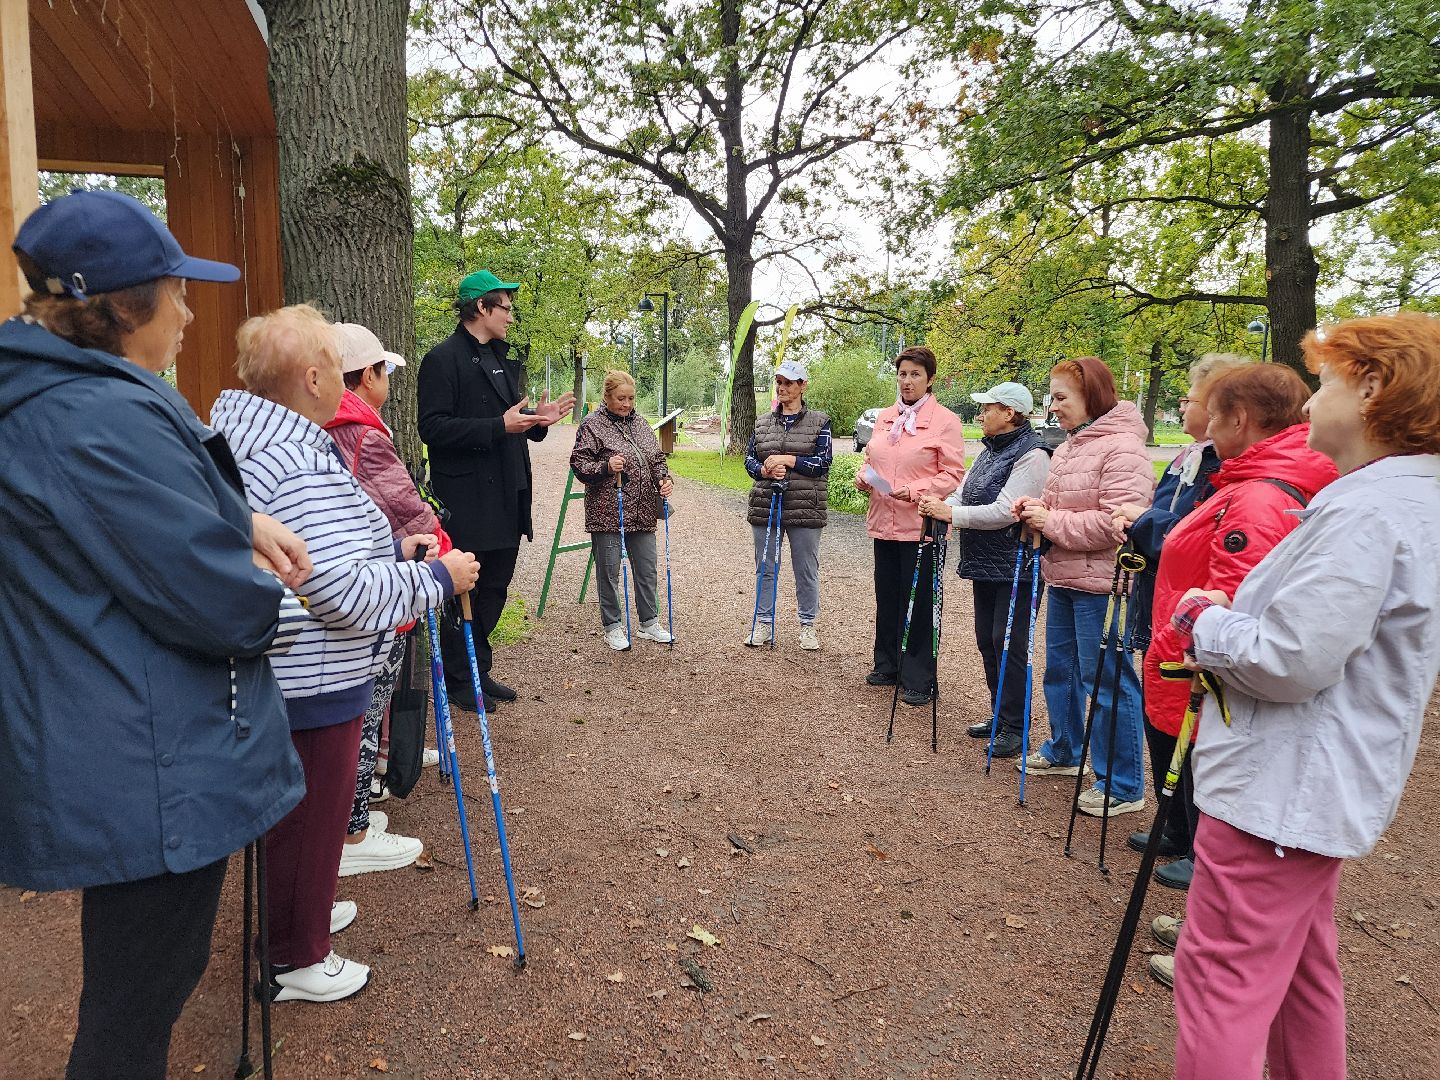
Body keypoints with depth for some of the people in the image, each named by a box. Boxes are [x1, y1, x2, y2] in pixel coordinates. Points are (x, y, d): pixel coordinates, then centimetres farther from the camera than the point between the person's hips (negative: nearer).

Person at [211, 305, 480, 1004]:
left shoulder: (244, 443, 8)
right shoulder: (305, 466, -28)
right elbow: (346, 593, -32)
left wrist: (394, 548, 12)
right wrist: (439, 578, -19)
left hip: (269, 673, 10)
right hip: (311, 685, -10)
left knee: (288, 809, 27)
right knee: (311, 818, 9)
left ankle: (293, 918, 48)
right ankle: (294, 962, 28)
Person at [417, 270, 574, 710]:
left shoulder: (502, 360, 18)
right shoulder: (444, 359, -10)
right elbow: (433, 427, -20)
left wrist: (538, 420, 5)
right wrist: (499, 427, -24)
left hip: (505, 500, 9)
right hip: (466, 504, -9)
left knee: (494, 589, 15)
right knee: (461, 592, 1)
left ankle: (478, 671, 28)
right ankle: (458, 682, 14)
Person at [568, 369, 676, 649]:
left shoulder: (639, 423, 14)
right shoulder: (592, 424, -5)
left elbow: (656, 458, 17)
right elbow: (579, 463, -8)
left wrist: (664, 479, -2)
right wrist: (606, 467, -23)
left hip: (641, 511, 6)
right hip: (607, 511, -5)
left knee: (646, 568, 10)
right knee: (609, 571, 3)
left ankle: (649, 622, 23)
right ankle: (612, 626, 16)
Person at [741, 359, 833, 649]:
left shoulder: (819, 422, 1)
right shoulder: (763, 423, 11)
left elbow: (823, 461, -8)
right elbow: (749, 459, 7)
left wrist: (788, 460, -17)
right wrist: (765, 470, -14)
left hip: (805, 509, -3)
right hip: (765, 507, 3)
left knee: (806, 570, 5)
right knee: (765, 568, 9)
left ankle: (808, 626, 19)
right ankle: (763, 624, 21)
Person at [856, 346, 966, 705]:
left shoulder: (945, 421, -7)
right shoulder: (884, 418, 13)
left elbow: (953, 474, -11)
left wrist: (915, 490, -23)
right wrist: (864, 477, 1)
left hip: (920, 525, -6)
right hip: (884, 522, 6)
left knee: (918, 604, 1)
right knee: (886, 598, 15)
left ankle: (918, 679, 12)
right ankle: (887, 665, 30)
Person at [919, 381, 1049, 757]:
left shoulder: (1031, 455, -16)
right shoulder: (990, 450, 13)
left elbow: (1004, 511, -24)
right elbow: (965, 493, 11)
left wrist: (950, 513, -20)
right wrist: (941, 506, -10)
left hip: (1015, 567, -9)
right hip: (983, 563, 9)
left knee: (1008, 643, -4)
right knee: (987, 640, 15)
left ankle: (1014, 727, 8)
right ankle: (1000, 715, 29)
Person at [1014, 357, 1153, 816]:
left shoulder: (1122, 448, -17)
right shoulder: (1069, 446, 12)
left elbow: (1117, 522, -25)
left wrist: (1050, 522, -18)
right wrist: (1036, 509, 2)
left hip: (1100, 586, -10)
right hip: (1063, 579, 10)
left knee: (1107, 681, -2)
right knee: (1060, 669, 20)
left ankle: (1123, 786, 11)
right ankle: (1063, 752, 39)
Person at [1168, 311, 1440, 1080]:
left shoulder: (1366, 510, -22)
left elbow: (1291, 659, -27)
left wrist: (1203, 620, -10)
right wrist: (1231, 616, 7)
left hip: (1278, 791, -11)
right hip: (1325, 787, 11)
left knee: (1220, 981, 0)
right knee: (1301, 971, 25)